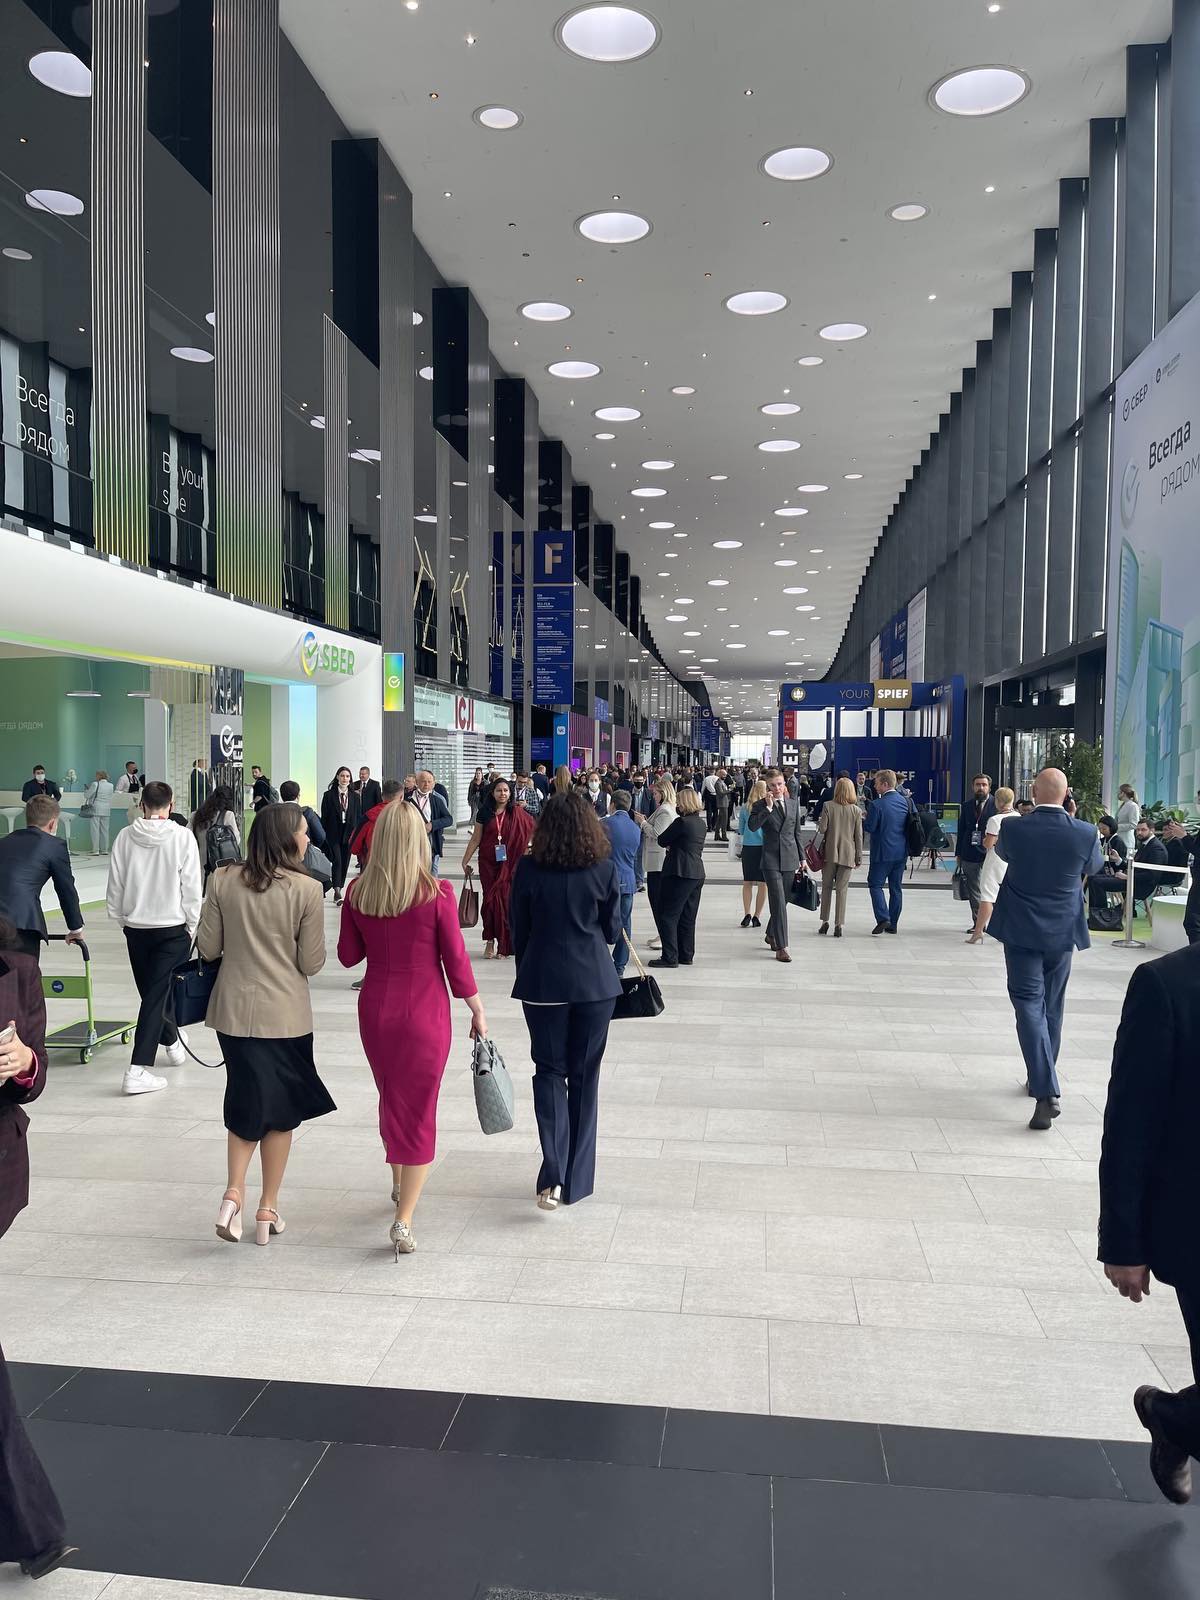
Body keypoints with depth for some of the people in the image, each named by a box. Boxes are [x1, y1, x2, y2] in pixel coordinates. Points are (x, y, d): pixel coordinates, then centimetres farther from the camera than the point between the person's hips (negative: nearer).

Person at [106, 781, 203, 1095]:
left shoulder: (125, 837, -4)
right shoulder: (182, 836, -11)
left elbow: (115, 885, 2)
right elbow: (192, 887, -9)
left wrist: (122, 920, 15)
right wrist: (191, 925, 4)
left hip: (135, 928, 3)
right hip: (172, 927, -3)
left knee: (150, 991, 19)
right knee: (156, 995, -2)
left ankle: (172, 1042, 40)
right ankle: (138, 1070, -7)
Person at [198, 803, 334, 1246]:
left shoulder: (223, 881, -4)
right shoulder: (306, 889, -12)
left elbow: (207, 949, 1)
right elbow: (311, 964, -9)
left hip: (234, 1010, 3)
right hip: (285, 1014, -2)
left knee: (246, 1102, 18)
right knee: (281, 1108, 14)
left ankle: (234, 1192, 0)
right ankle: (268, 1209, 22)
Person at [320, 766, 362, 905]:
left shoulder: (354, 796, 7)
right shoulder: (329, 795, -1)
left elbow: (358, 816, 7)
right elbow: (324, 817, -2)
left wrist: (356, 833, -1)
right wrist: (323, 835, -6)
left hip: (349, 834, 3)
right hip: (333, 834, -3)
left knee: (345, 863, 8)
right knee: (337, 861, -15)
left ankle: (338, 890, 19)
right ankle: (337, 891, -18)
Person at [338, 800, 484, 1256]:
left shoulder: (358, 892, -5)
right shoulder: (437, 894, -15)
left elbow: (348, 955, 5)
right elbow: (456, 961, -10)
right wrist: (478, 1012, 1)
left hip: (375, 1009, 4)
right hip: (425, 1013, -4)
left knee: (390, 1098, 24)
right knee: (418, 1111, 7)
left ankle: (399, 1184, 45)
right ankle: (403, 1219, 2)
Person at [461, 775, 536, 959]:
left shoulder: (517, 813, 1)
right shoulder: (485, 812, 2)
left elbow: (535, 830, 5)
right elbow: (476, 838, 6)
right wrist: (465, 860, 6)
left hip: (509, 864, 0)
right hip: (488, 863, 0)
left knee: (507, 900, 0)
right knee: (491, 899, -1)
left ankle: (503, 944, 8)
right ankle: (490, 942, 6)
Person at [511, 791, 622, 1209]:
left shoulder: (529, 869, -6)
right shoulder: (604, 868, -6)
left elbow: (519, 931, 2)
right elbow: (612, 930, 2)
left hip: (542, 982, 0)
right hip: (595, 983, 1)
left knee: (549, 1070, 10)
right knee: (584, 1076, 12)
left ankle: (553, 1174, -8)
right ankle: (576, 1180, 20)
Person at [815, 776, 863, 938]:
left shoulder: (828, 806, -6)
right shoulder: (856, 810, -2)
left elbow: (822, 829, -10)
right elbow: (858, 836, 0)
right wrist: (859, 858, 6)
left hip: (830, 853, 0)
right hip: (847, 854, 0)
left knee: (826, 887, 13)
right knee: (842, 889, 4)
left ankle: (825, 921, 13)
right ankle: (839, 925, 2)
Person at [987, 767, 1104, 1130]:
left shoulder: (1013, 830, -13)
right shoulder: (1085, 834, -11)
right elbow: (1094, 867, 11)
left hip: (1020, 930, -2)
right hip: (1062, 932, 2)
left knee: (1029, 1005, -3)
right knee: (1051, 1008, 17)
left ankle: (1046, 1093, -15)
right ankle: (1041, 1079, 32)